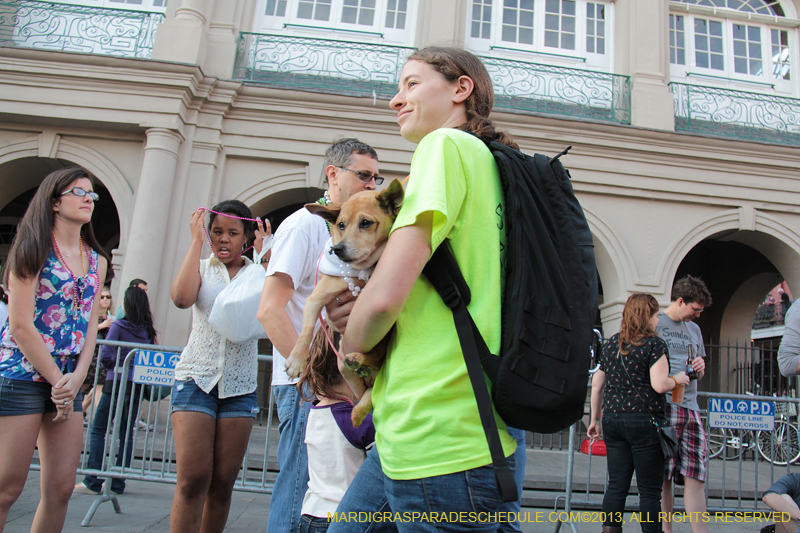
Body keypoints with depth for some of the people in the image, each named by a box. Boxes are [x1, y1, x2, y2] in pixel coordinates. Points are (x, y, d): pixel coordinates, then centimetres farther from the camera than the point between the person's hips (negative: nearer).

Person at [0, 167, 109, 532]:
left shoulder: (97, 261, 12)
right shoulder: (34, 249, -5)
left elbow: (90, 326, 10)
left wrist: (75, 380, -4)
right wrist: (57, 381, -10)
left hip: (68, 381, 6)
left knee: (60, 489, 5)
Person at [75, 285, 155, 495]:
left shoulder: (119, 326, -8)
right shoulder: (148, 330, 5)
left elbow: (105, 356, -10)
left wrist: (112, 367, 8)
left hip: (116, 382, -5)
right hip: (137, 385, 5)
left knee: (98, 430, 5)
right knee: (126, 434, 10)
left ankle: (93, 482, 3)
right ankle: (118, 483, 13)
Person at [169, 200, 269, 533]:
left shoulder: (258, 273, 10)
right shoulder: (201, 268, 9)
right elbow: (181, 298, -14)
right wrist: (196, 240, -7)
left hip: (240, 385, 1)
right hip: (196, 378, -1)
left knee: (223, 483, 4)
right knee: (193, 480, -10)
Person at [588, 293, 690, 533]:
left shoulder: (611, 344, 11)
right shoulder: (654, 344, -6)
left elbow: (596, 384, 13)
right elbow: (659, 385, -16)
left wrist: (595, 419, 20)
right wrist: (678, 379, 5)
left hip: (612, 420, 5)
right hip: (644, 422, -5)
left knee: (616, 486, 9)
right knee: (650, 491, 3)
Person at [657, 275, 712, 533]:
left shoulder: (695, 330, 23)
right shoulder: (654, 323, 1)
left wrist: (700, 367, 6)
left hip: (691, 408, 6)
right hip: (664, 405, -6)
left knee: (696, 477, 1)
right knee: (662, 477, -2)